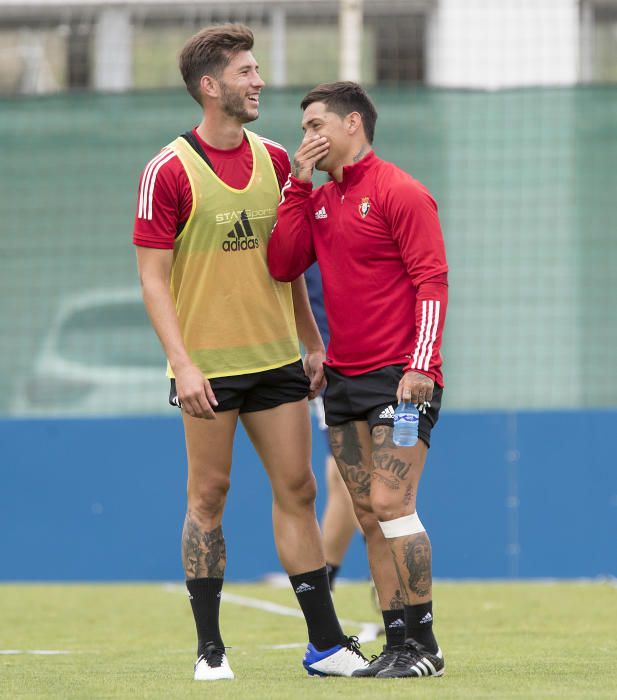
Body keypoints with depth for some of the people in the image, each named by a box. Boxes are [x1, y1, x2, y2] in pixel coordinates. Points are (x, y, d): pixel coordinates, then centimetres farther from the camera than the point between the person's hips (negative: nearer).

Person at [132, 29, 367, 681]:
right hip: (208, 367, -5)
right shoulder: (169, 172, -9)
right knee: (209, 493, 0)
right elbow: (153, 277, -9)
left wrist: (313, 342, 15)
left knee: (296, 488, 4)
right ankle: (209, 648, 7)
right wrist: (182, 364, -17)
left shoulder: (275, 160, 8)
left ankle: (326, 644, 7)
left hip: (276, 358, 5)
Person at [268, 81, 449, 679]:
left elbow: (432, 281, -11)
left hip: (399, 378, -7)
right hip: (344, 378, 7)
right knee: (369, 515, 4)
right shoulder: (316, 200, 15)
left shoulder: (399, 193, -7)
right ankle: (397, 645, 6)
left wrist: (421, 366, -20)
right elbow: (282, 265, 5)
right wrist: (297, 185, 1)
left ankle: (423, 646, -10)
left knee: (390, 504, -14)